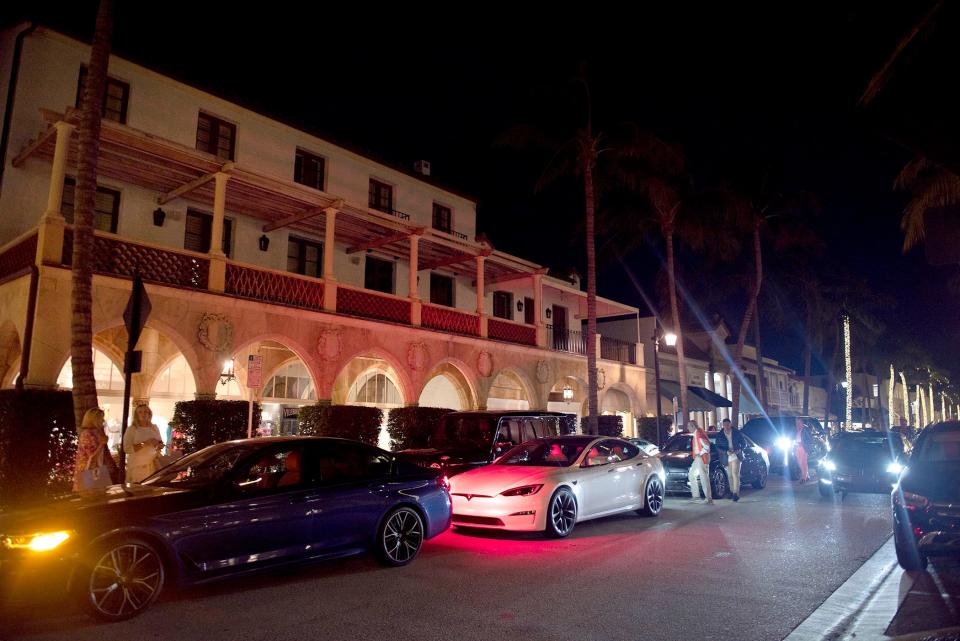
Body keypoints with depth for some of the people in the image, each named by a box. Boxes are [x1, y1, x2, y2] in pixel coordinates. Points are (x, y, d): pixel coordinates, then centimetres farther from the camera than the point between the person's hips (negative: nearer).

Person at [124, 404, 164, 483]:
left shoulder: (154, 428, 9)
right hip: (137, 466, -3)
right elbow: (127, 449, -12)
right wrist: (144, 444, -21)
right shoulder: (131, 429, -3)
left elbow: (161, 445, 16)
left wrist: (159, 444, -6)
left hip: (152, 465, 3)